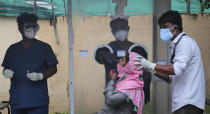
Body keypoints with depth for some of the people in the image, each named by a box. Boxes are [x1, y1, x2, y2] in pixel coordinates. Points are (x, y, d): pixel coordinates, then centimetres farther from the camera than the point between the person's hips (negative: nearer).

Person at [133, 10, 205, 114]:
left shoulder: (185, 42, -7)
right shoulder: (178, 44, 22)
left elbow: (177, 69, -20)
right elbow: (172, 79, 20)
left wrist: (151, 65, -16)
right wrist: (153, 70, 7)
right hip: (183, 103, 9)